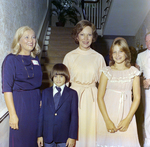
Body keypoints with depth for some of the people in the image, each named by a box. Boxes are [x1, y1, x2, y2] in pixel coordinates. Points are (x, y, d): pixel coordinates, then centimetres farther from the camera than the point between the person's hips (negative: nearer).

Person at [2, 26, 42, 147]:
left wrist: (40, 102, 5)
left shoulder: (35, 59, 9)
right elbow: (7, 88, -12)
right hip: (20, 104, -5)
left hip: (36, 103, 5)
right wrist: (12, 114, -16)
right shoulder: (11, 59, -8)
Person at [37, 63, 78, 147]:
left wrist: (72, 137, -6)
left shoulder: (72, 94, 1)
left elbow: (74, 116, -2)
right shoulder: (45, 92, 9)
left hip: (64, 137, -2)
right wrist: (40, 135, 5)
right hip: (48, 136, 2)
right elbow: (42, 114, 7)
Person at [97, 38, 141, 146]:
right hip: (108, 114, -1)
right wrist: (107, 121, -10)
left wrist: (127, 119, -8)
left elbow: (137, 98, 1)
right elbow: (100, 97, -4)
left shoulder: (133, 72, 2)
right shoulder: (107, 71, -2)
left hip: (127, 114, 1)